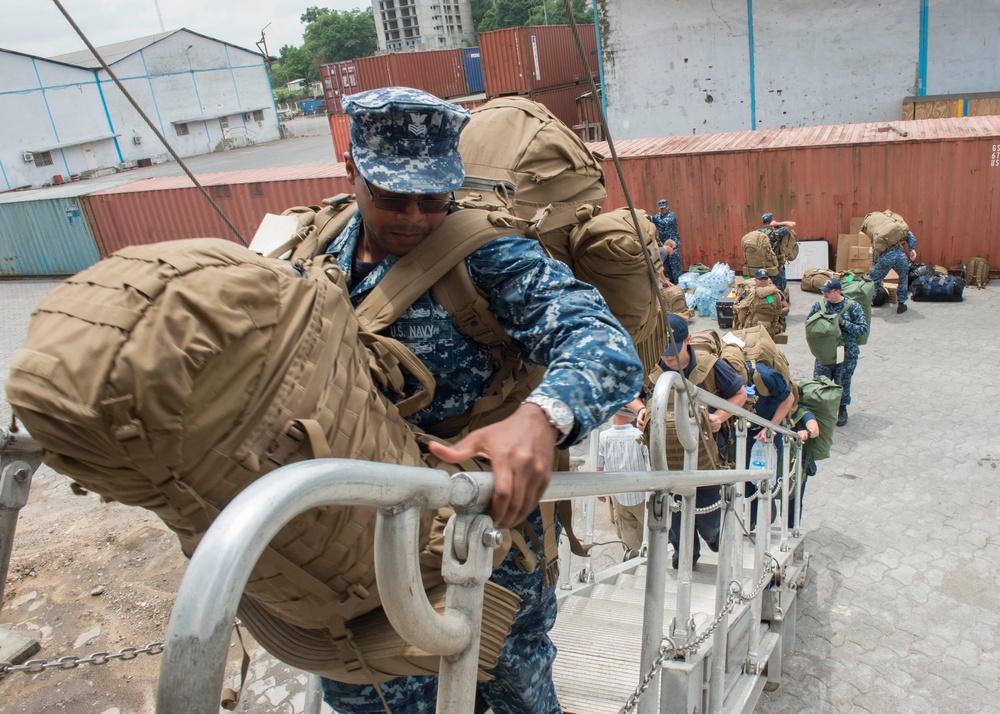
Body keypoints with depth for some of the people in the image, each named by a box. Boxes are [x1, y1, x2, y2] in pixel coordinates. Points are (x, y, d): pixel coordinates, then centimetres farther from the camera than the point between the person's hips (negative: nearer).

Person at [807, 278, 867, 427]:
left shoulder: (852, 307, -11)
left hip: (846, 354, -3)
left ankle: (843, 410, 33)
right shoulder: (820, 305, -1)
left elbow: (863, 329, -12)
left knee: (843, 383, 11)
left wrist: (843, 322, -24)